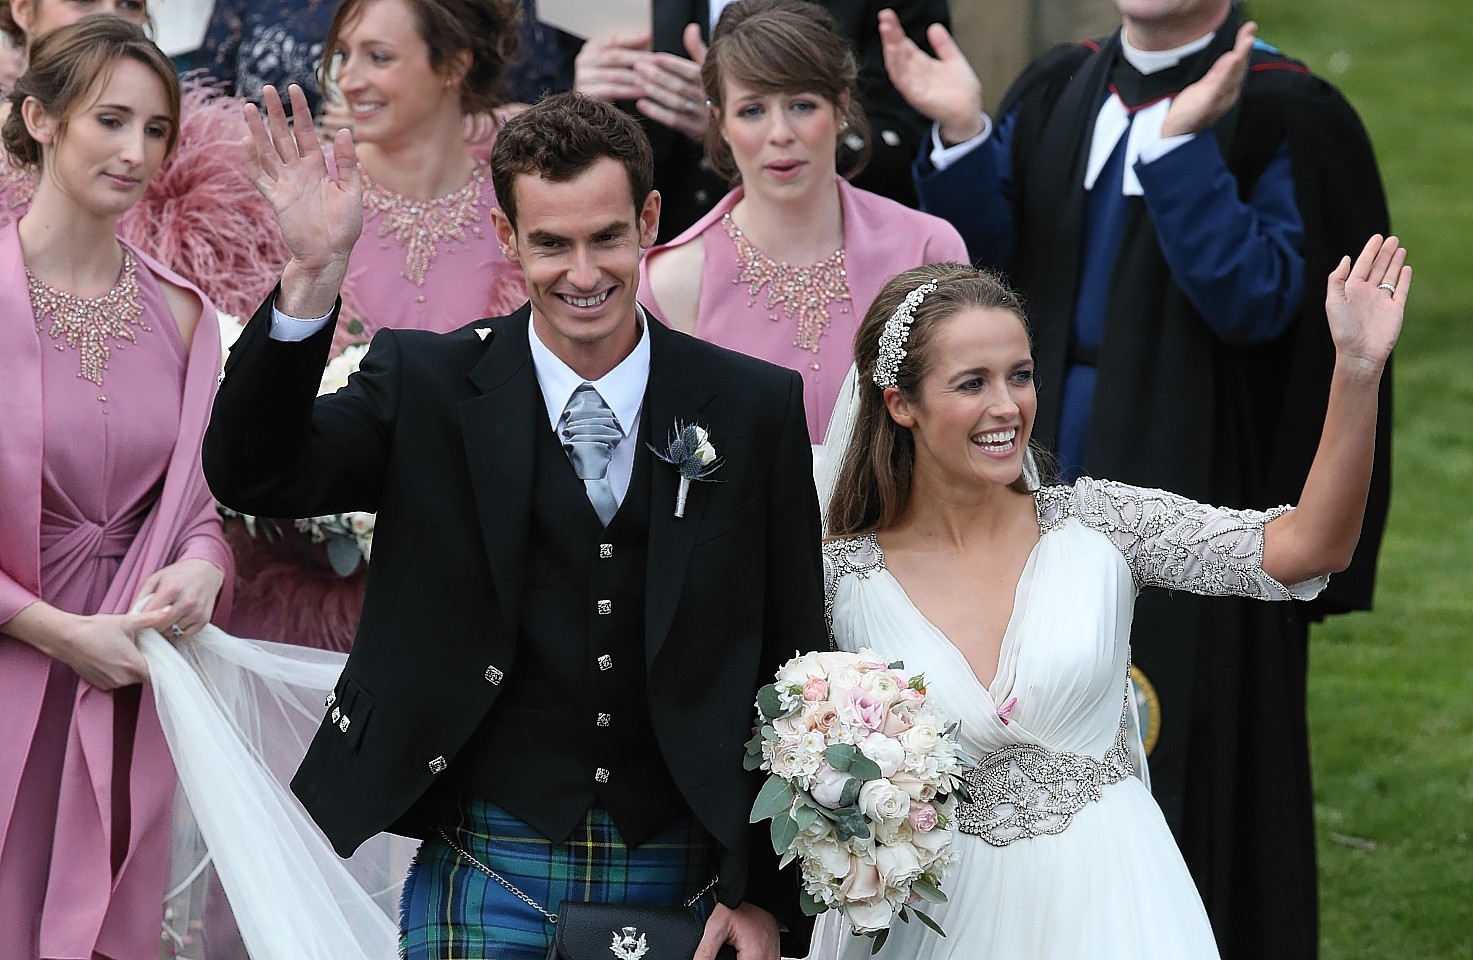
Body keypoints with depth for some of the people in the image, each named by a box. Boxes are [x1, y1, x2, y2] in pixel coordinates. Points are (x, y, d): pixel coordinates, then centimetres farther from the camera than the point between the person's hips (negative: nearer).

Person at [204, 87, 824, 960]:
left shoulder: (756, 408, 2)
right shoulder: (427, 386, 1)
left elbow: (791, 668, 5)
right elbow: (253, 475, -13)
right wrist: (314, 274, -25)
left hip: (685, 880, 1)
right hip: (487, 878, 0)